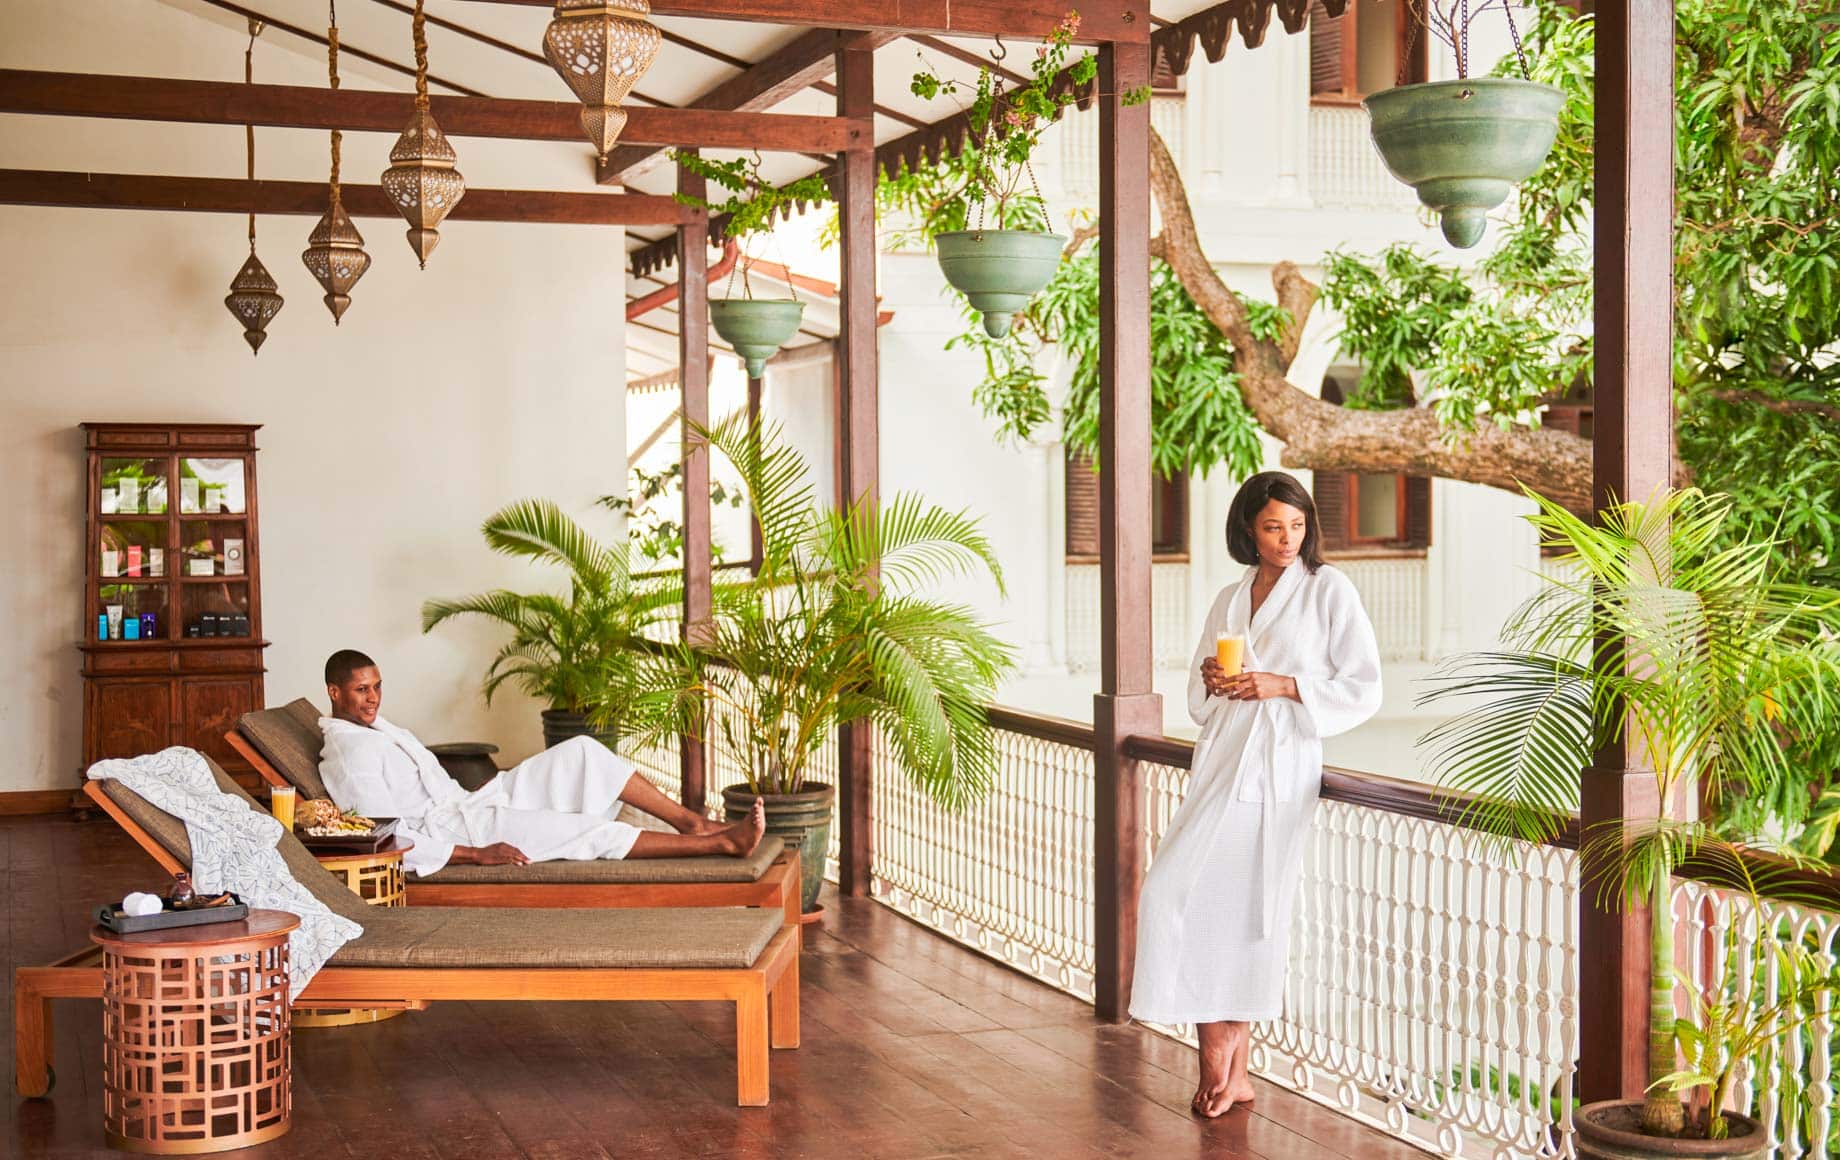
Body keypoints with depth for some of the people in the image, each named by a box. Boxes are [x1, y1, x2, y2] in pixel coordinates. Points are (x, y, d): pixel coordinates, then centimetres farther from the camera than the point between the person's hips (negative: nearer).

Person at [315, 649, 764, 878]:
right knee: (599, 833, -19)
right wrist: (476, 855, -26)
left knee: (581, 752, -2)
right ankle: (724, 842, -15)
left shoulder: (374, 728, 16)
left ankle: (691, 821, -4)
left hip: (470, 802, 10)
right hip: (460, 830, -10)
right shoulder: (348, 754, -17)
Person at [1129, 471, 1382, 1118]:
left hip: (1281, 767, -5)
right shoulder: (1228, 601, 17)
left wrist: (1284, 686, -13)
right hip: (1222, 765, 5)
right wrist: (1211, 681, 0)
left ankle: (1225, 1052, 7)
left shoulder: (1329, 590, 2)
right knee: (1177, 893, -6)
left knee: (1248, 907, -9)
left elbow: (1363, 689, -2)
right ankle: (1229, 1066, 3)